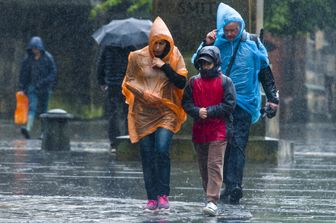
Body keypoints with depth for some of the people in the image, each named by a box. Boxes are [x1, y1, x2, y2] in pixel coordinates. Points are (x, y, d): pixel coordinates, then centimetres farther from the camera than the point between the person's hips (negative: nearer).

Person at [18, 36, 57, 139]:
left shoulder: (48, 58, -4)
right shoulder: (28, 59, 3)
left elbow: (53, 73, -5)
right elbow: (23, 74, 8)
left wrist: (43, 83, -17)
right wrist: (21, 88, 5)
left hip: (44, 88, -1)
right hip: (32, 87, 1)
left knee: (43, 109, 5)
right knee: (32, 107, -15)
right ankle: (28, 129, -30)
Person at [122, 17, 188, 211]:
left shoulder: (174, 58, 1)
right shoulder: (138, 58, -1)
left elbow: (182, 83, -5)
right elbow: (129, 81, 6)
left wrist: (165, 66, -14)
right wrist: (144, 94, -9)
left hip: (166, 112, -1)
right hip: (143, 113, 1)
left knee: (162, 150, -19)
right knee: (147, 156, -1)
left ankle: (163, 195, -12)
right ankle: (152, 198, 4)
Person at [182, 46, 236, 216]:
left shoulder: (225, 82, 0)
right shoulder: (193, 82, 11)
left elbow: (229, 105, -7)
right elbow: (186, 103, 7)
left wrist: (209, 111, -13)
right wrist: (197, 112, -13)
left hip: (218, 131, -5)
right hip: (199, 130, 5)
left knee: (215, 165, -12)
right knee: (203, 167, 11)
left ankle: (212, 201, -19)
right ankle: (210, 194, 24)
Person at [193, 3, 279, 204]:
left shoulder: (252, 44, 4)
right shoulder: (216, 42, 7)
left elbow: (265, 72, 10)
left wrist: (273, 99, 6)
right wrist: (206, 45, -9)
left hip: (244, 103, -3)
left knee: (237, 145, -12)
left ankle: (233, 187, -21)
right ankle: (231, 187, 11)